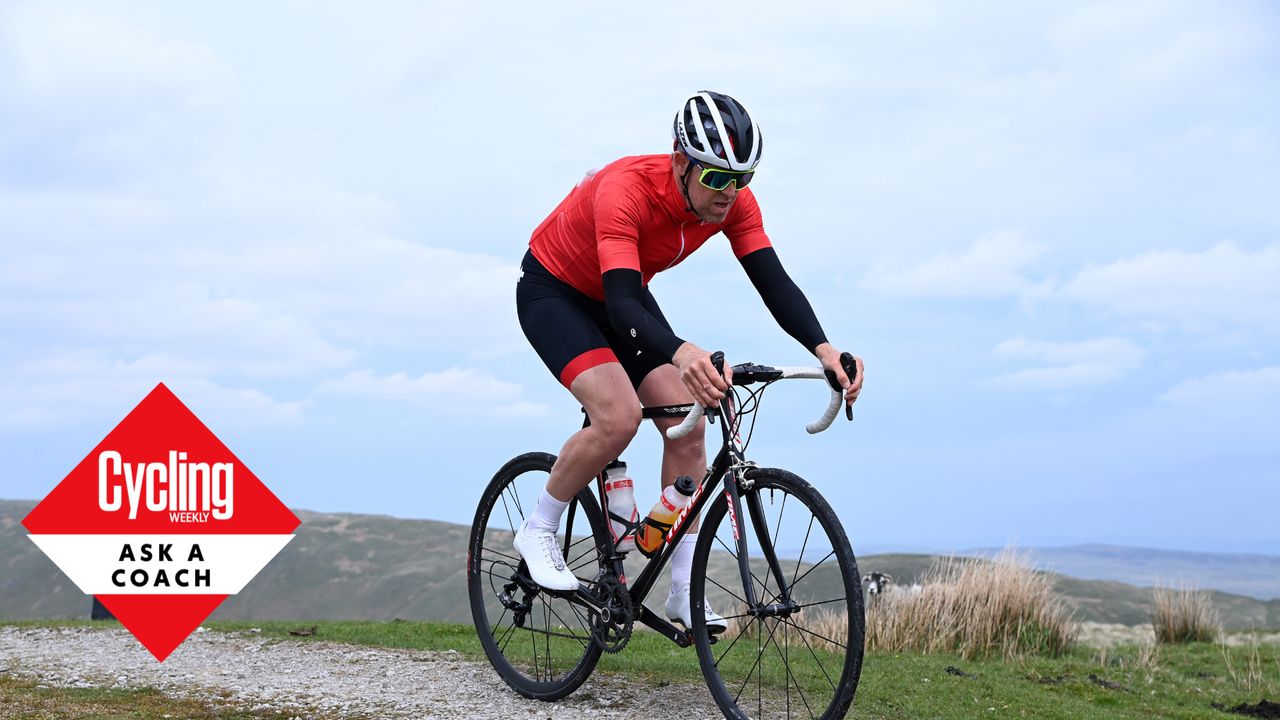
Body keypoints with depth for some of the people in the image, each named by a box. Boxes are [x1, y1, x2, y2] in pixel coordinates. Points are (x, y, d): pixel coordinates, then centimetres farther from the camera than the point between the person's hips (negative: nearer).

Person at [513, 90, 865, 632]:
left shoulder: (733, 201, -19)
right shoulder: (625, 191, -38)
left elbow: (773, 281, -25)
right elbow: (622, 305, -47)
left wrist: (822, 349, -43)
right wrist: (682, 353, -66)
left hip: (622, 296, 7)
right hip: (553, 290, -6)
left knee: (687, 423, -8)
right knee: (619, 417, -28)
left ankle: (685, 593, -1)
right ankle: (538, 532, -4)